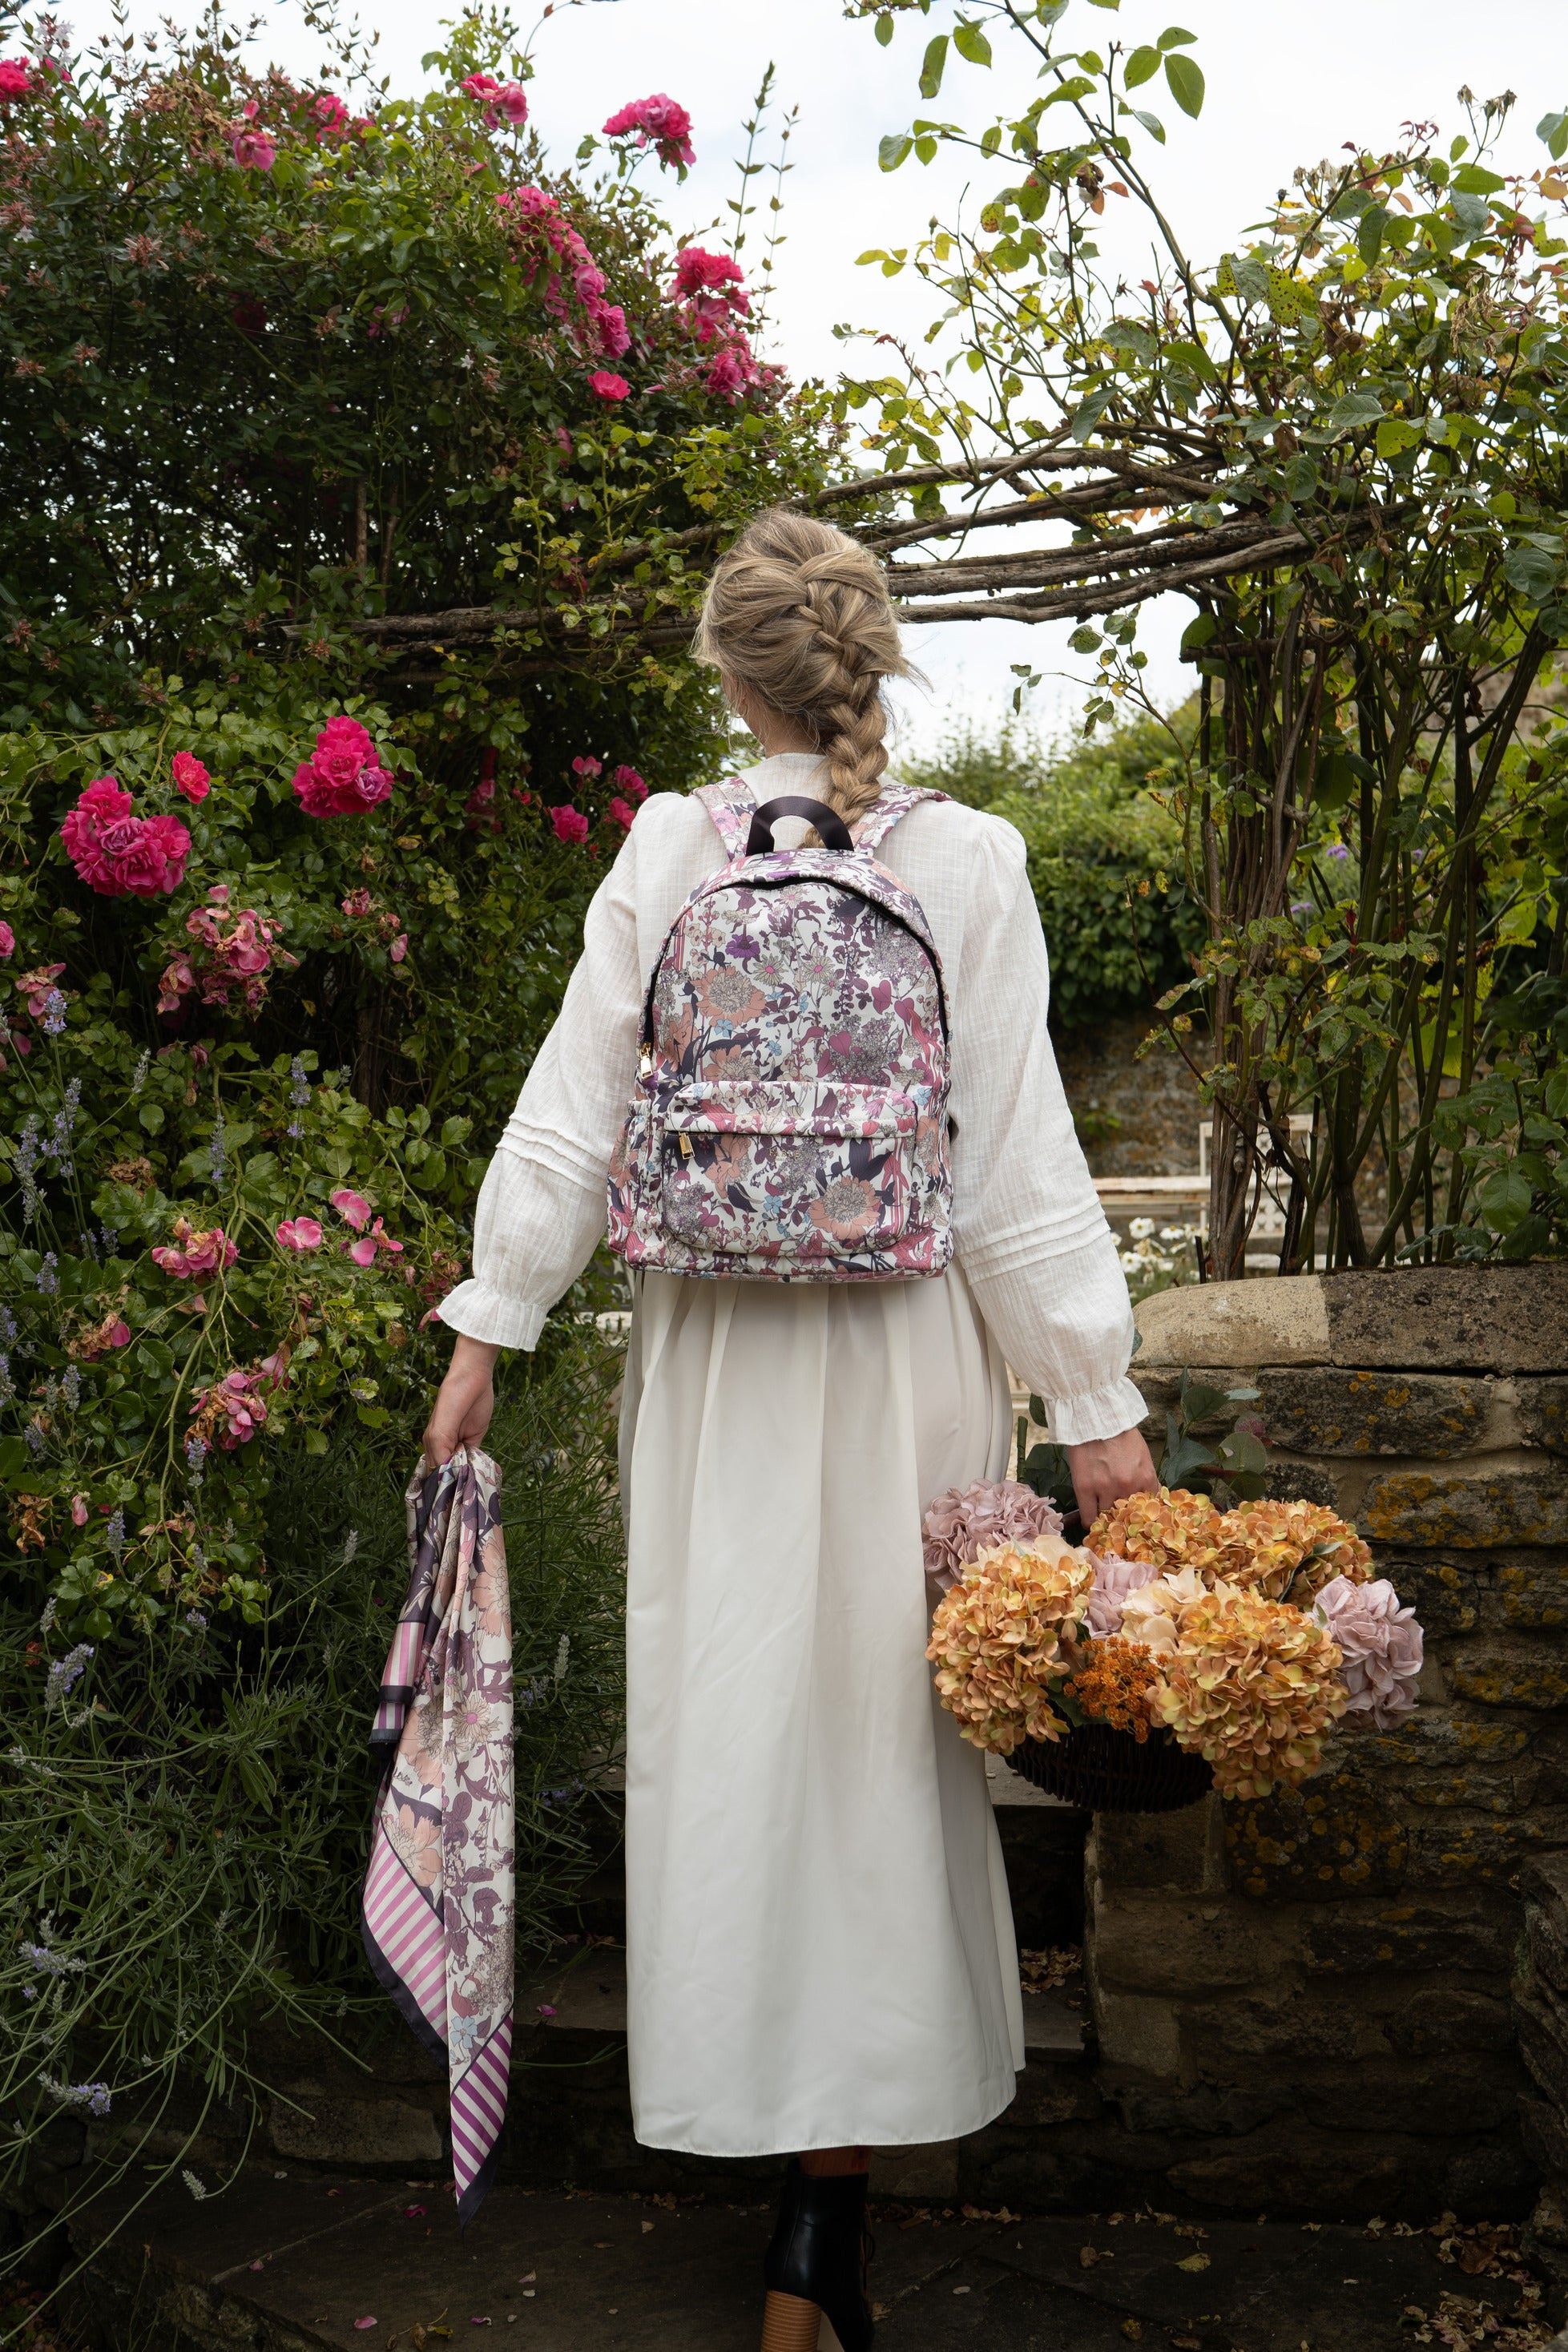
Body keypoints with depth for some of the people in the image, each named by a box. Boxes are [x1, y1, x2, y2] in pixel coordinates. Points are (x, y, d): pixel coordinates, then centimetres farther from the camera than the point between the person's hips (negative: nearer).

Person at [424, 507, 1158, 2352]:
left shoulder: (667, 849, -2)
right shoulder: (969, 862, -6)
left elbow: (572, 1106, -2)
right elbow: (1020, 1151, -8)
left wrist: (490, 1325, 6)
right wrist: (1097, 1396, -4)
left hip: (713, 1348, 1)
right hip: (907, 1349, -1)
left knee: (732, 1714, 14)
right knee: (881, 1720, 7)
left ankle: (766, 2108, 31)